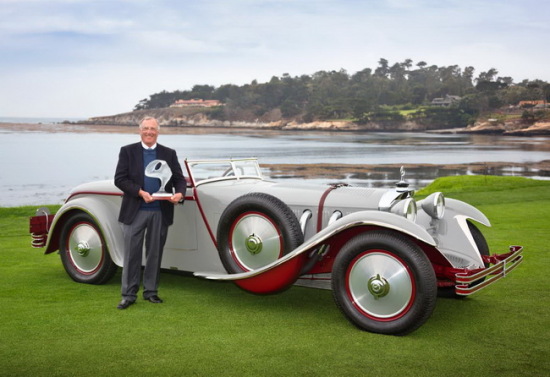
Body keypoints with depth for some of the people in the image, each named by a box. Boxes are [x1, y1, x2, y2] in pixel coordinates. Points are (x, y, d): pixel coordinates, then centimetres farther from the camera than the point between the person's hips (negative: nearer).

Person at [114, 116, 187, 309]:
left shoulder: (169, 153, 10)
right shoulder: (127, 151, 4)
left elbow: (179, 179, 7)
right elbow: (119, 179, -4)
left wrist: (180, 193, -15)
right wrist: (140, 192, -17)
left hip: (160, 212, 2)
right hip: (135, 211, -2)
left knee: (155, 253, 10)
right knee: (132, 254, 1)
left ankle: (151, 291, 21)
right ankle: (128, 294, 9)